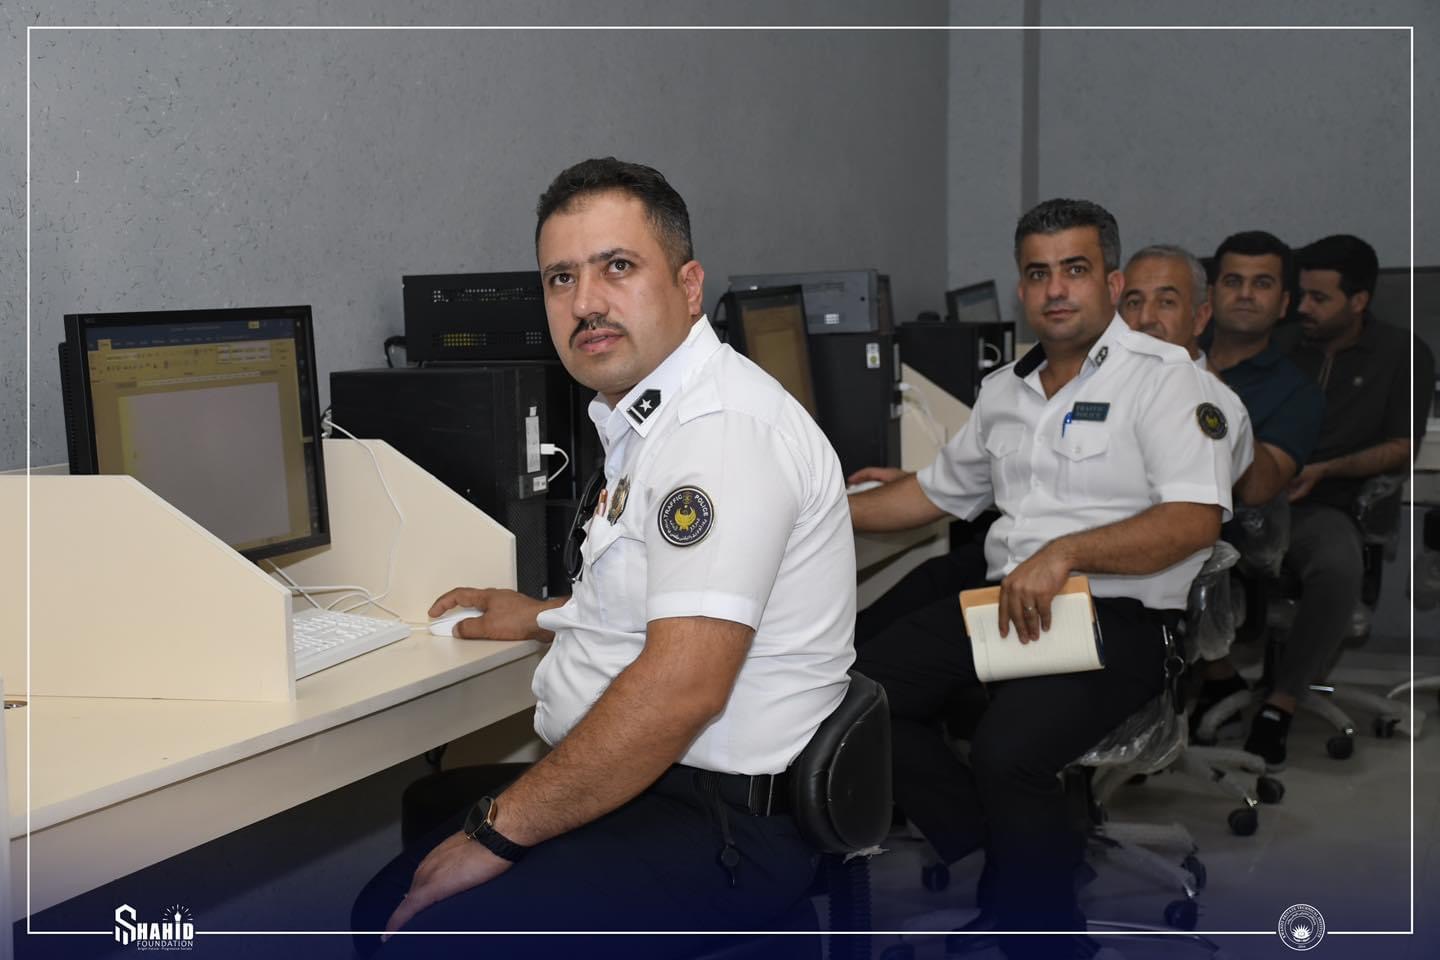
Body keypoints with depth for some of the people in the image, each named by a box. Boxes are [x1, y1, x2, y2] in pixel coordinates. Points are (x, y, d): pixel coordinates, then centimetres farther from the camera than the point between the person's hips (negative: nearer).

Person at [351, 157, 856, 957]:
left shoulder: (721, 428, -20)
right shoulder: (645, 417, 14)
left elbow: (682, 688, -28)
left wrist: (500, 831, -22)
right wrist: (544, 616, 27)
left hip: (718, 825, -10)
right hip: (624, 786, 10)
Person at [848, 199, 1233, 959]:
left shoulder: (1160, 375, -5)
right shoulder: (1004, 390, 18)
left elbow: (1196, 520, -16)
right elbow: (937, 491, 28)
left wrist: (1065, 553, -26)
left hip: (1118, 615, -7)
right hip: (1003, 599, 7)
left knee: (1006, 752, -30)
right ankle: (997, 868, 3)